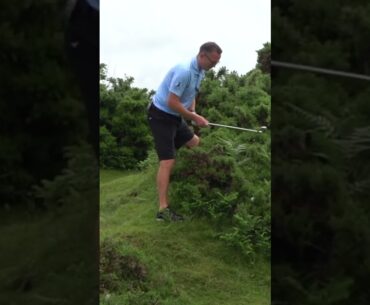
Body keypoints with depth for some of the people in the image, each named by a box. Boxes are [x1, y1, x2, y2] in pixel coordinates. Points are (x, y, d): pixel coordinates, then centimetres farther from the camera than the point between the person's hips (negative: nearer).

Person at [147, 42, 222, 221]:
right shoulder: (184, 71, -27)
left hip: (175, 116, 10)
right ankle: (163, 209, -15)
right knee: (167, 161, -14)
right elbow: (172, 102, -27)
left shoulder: (200, 71, 4)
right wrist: (194, 117, -19)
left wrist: (193, 113, 0)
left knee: (195, 144, 18)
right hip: (161, 116, -10)